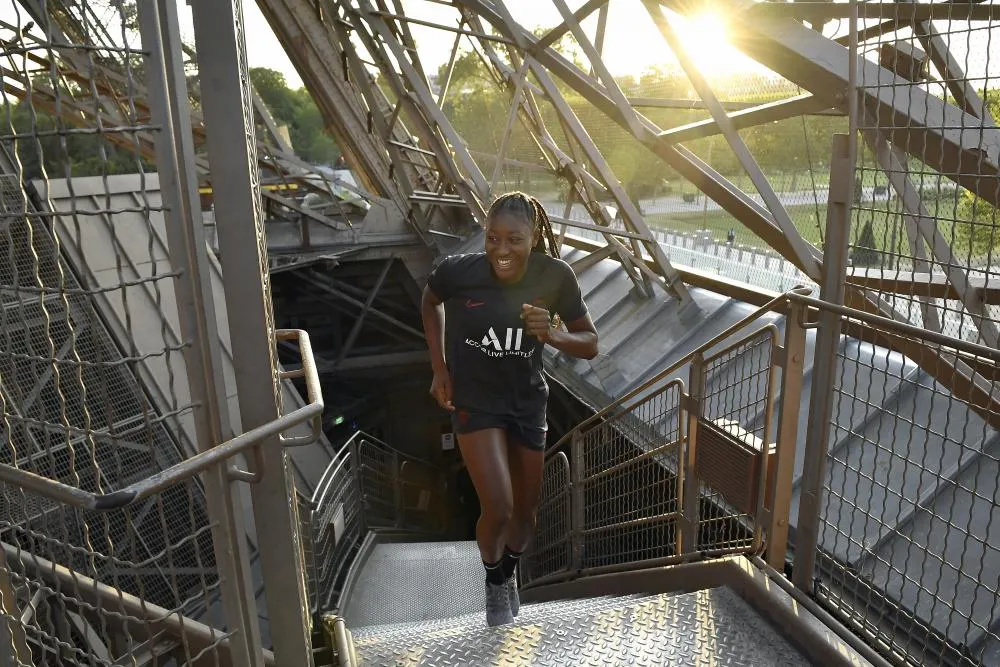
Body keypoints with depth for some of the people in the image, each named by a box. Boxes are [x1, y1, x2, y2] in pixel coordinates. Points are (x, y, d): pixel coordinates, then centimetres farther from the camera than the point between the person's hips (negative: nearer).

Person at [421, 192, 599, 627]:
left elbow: (590, 345, -9)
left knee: (526, 509, 16)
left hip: (527, 402, 3)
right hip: (473, 399, -2)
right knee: (497, 508, -13)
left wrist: (552, 334, -30)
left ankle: (510, 573, 50)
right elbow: (430, 302, 2)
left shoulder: (555, 277, -19)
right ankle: (494, 583, 22)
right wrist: (440, 368, -2)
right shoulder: (458, 271, -22)